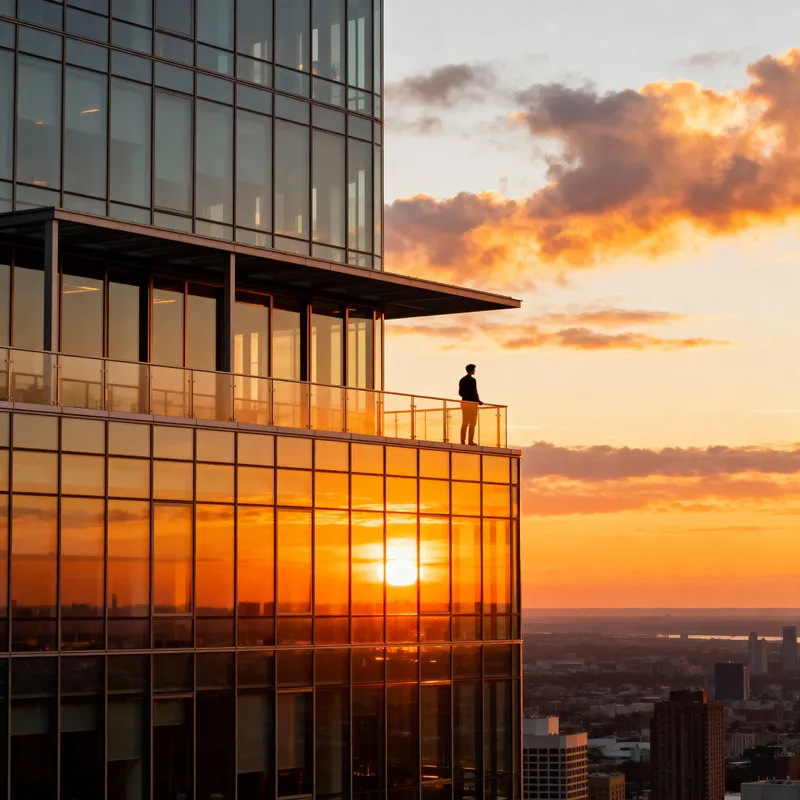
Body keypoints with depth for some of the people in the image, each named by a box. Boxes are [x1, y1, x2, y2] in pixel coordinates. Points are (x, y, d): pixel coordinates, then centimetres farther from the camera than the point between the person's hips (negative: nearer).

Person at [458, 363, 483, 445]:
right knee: (472, 424, -1)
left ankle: (463, 441, 6)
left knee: (464, 423, 8)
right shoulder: (472, 380, -13)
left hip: (464, 402, 7)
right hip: (472, 403, -7)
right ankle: (471, 441, -2)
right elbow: (474, 392, -16)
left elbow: (460, 393, 11)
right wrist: (479, 401, -2)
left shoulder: (462, 380, 9)